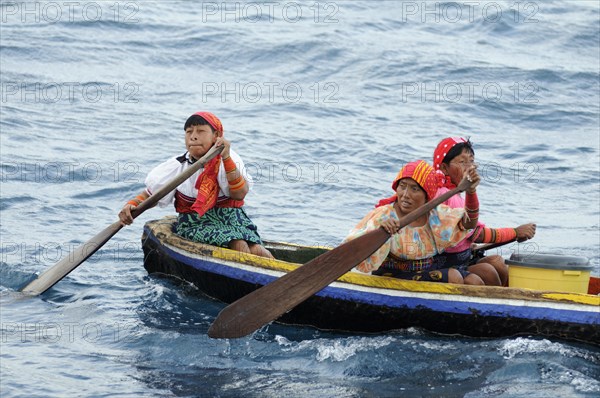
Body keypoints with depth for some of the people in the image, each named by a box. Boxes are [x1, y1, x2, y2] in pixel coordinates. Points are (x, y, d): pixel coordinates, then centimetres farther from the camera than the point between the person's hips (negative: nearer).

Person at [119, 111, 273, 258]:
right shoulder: (177, 167, 1)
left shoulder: (230, 159, 0)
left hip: (230, 216, 2)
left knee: (256, 250, -30)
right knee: (239, 245, -31)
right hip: (195, 223, -1)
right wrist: (131, 205, -13)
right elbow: (150, 194, 9)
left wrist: (226, 158, -22)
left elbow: (240, 194, -15)